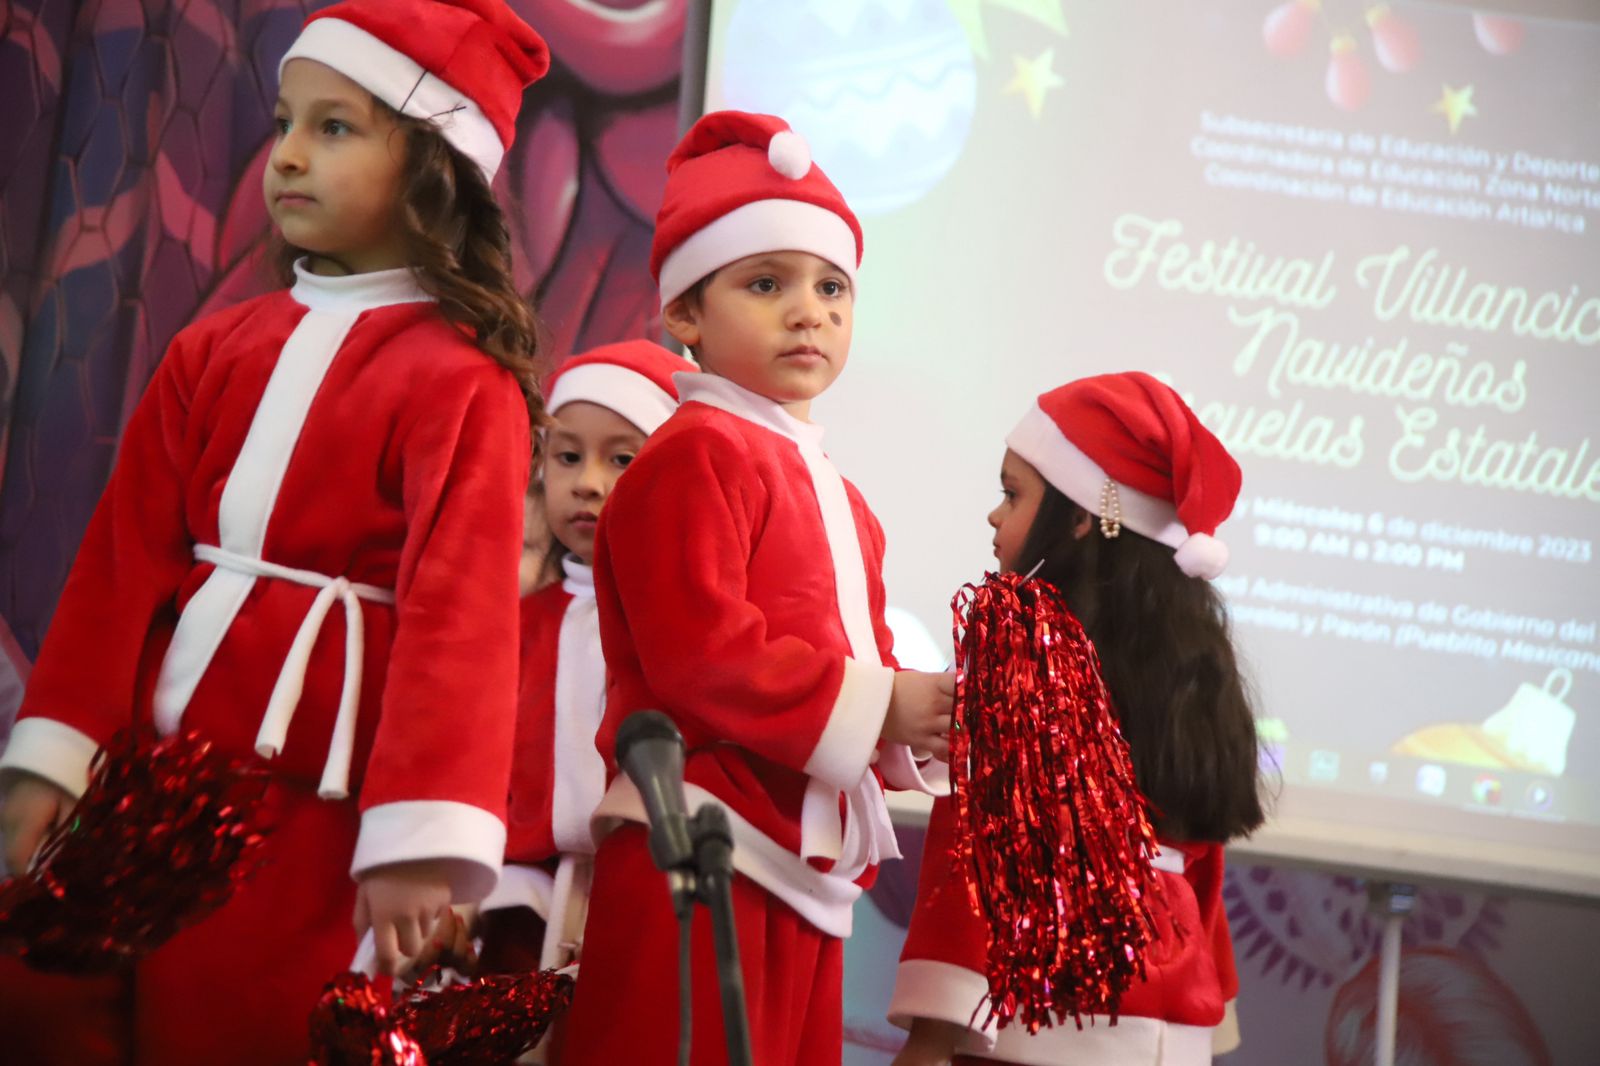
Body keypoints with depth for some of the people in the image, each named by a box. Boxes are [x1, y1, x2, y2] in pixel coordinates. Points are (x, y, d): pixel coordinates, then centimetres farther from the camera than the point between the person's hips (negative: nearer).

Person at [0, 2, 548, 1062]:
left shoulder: (461, 381, -8)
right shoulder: (214, 350, 9)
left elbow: (458, 608, -16)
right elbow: (124, 556, 6)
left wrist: (419, 837, -25)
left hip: (316, 796, -5)